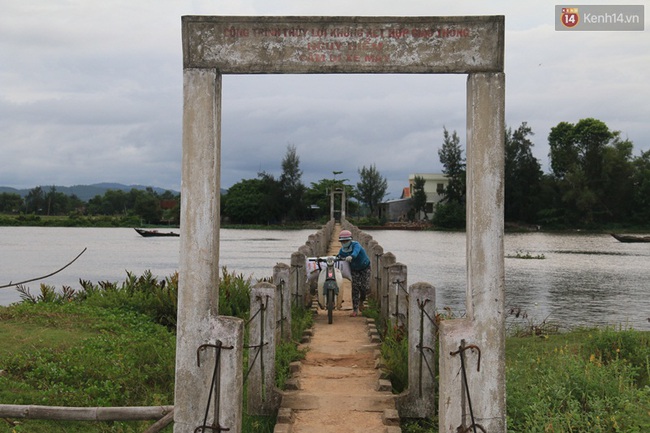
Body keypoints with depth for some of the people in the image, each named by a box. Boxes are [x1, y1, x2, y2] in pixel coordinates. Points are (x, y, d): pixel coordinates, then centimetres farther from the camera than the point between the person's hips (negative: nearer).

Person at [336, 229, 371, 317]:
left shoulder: (356, 245, -29)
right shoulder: (342, 250, -11)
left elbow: (356, 251, -52)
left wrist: (351, 256, -74)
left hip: (365, 268, -3)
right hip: (354, 269, 3)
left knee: (365, 287, -12)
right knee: (355, 287, -10)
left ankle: (361, 300, 23)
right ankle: (355, 309, -3)